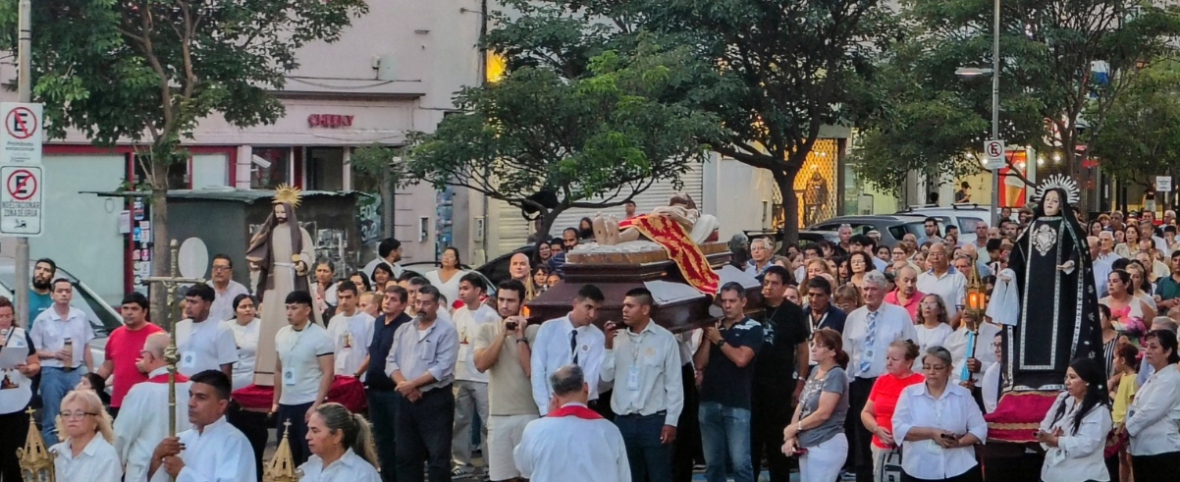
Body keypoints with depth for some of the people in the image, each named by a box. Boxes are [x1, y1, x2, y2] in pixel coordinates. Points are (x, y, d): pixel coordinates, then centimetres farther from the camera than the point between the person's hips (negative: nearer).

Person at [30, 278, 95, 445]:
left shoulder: (81, 317, 6)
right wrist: (54, 354, -16)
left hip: (76, 372, 3)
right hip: (52, 373, -2)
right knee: (52, 420, 0)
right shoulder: (43, 319, -2)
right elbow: (33, 351, -1)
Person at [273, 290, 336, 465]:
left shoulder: (320, 336, -9)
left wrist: (316, 405, -18)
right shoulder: (281, 334, 9)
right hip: (286, 404, 6)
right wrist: (275, 401, 14)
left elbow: (327, 373, -12)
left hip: (309, 404, -6)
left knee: (310, 456, -4)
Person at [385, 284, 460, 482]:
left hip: (435, 400, -6)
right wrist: (404, 385, -12)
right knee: (406, 455, 10)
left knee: (438, 457, -3)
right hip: (406, 400, 6)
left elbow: (443, 368, -16)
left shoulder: (446, 331, -6)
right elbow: (391, 362, 6)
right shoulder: (403, 330, 12)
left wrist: (412, 383, -17)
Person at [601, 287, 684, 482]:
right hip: (624, 421, 4)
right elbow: (607, 376, 4)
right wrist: (609, 345, -6)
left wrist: (671, 421, -6)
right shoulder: (618, 338, 6)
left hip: (654, 420, -4)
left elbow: (674, 383, -3)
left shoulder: (664, 338, -3)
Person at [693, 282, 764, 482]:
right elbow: (699, 363, 6)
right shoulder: (713, 327, 13)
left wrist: (719, 340, -5)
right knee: (712, 462, 8)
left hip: (737, 404, -5)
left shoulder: (753, 329, -1)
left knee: (740, 462, -8)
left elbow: (741, 359, -14)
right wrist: (708, 338, -6)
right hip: (709, 402, 5)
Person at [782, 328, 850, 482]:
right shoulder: (815, 371, 11)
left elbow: (823, 413, -18)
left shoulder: (836, 375, -13)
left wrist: (794, 427, -7)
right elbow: (801, 406, 10)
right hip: (807, 444, 9)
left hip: (827, 445, -9)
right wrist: (791, 436, -2)